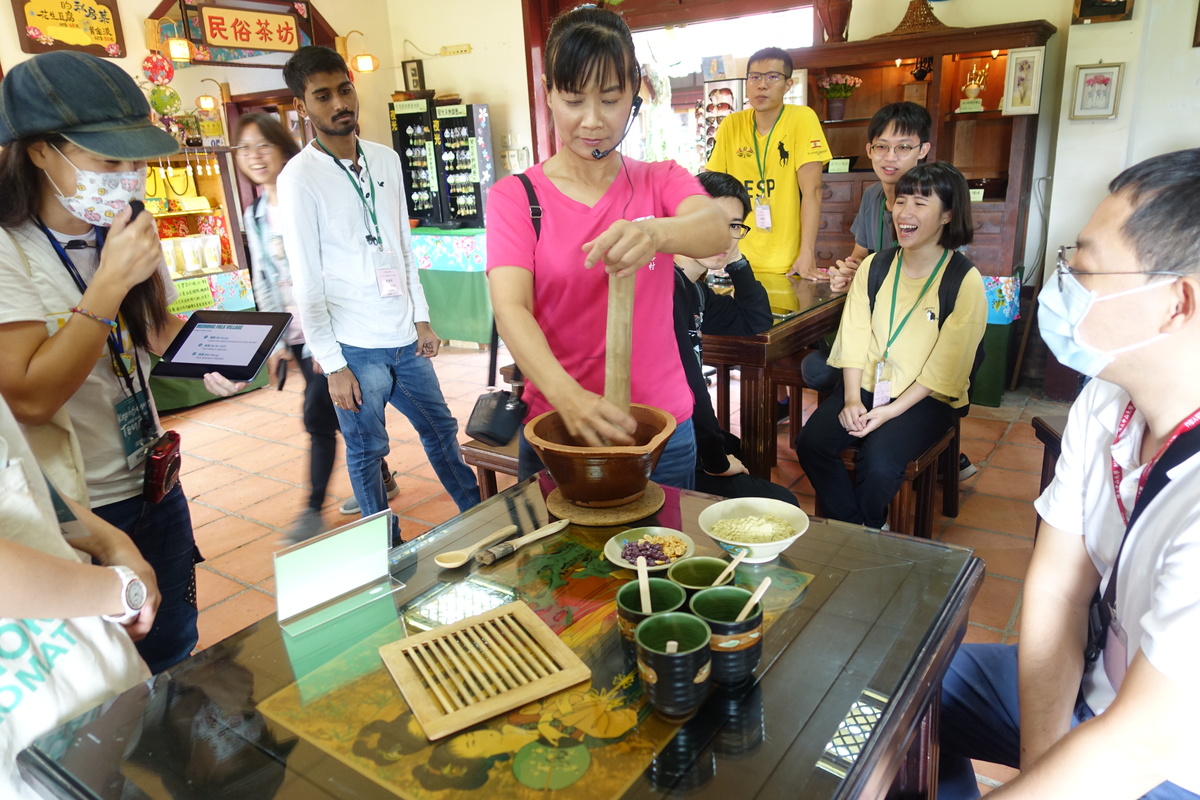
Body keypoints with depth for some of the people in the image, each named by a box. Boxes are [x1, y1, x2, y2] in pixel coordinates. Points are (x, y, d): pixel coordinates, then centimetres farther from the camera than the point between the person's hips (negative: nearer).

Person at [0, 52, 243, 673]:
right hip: (72, 516, -6)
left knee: (175, 658, 20)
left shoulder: (126, 235, 5)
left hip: (154, 487, 6)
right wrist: (111, 282, -26)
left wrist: (207, 362, -2)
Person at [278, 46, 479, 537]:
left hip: (404, 338, 6)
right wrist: (332, 366, -12)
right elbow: (306, 282, -11)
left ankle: (477, 512, 36)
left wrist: (422, 320, 11)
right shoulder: (299, 178, -10)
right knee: (367, 452, 8)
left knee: (440, 429, 18)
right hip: (355, 348, -5)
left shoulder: (386, 160, 8)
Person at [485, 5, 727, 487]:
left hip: (663, 428, 1)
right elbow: (510, 308, -18)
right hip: (555, 427, -1)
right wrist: (568, 396, -36)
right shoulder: (514, 197, -3)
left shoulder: (662, 182, 3)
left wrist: (655, 233, -44)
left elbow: (716, 229, -20)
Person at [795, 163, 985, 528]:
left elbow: (944, 368, -11)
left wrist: (892, 411, -18)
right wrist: (851, 399, -13)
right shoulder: (875, 266, 6)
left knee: (879, 458, -29)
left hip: (926, 399, -4)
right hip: (867, 387, 4)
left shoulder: (964, 280, -8)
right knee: (811, 442, -20)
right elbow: (854, 337, -1)